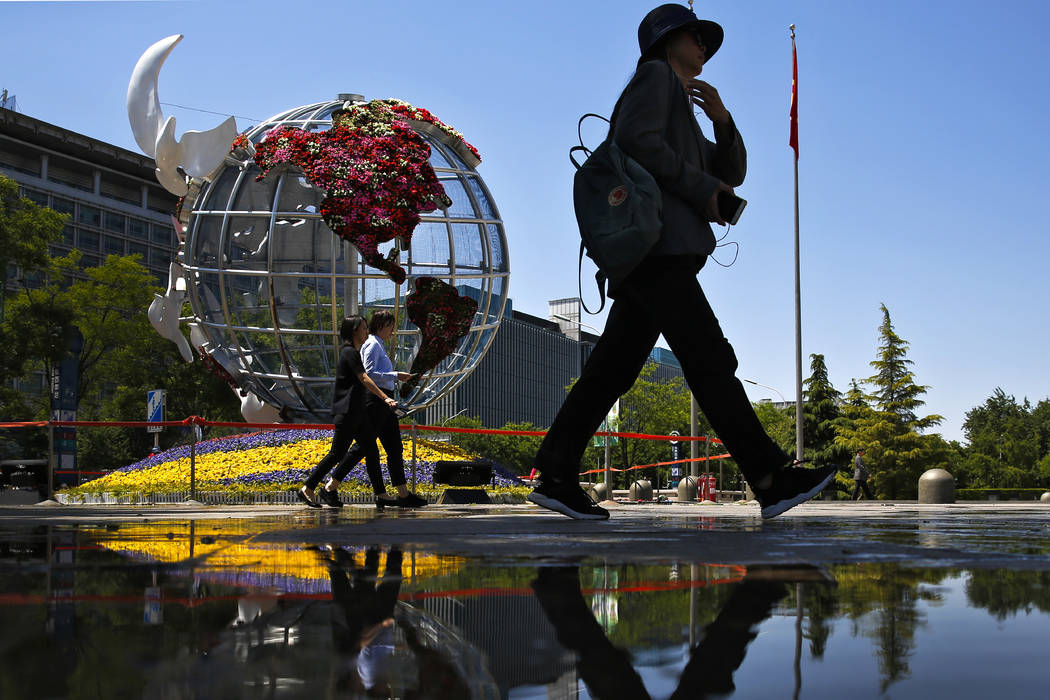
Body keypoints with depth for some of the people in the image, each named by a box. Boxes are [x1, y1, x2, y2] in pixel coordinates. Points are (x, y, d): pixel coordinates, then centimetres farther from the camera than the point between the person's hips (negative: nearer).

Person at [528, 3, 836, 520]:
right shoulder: (655, 76, 6)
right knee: (709, 359, -14)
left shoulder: (683, 114, 33)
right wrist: (703, 191, -10)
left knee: (612, 369, 3)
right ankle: (772, 480, -17)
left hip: (656, 255, 10)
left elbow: (731, 173, 26)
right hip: (654, 244, -10)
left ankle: (556, 477, -1)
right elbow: (636, 140, -12)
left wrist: (722, 120, 8)